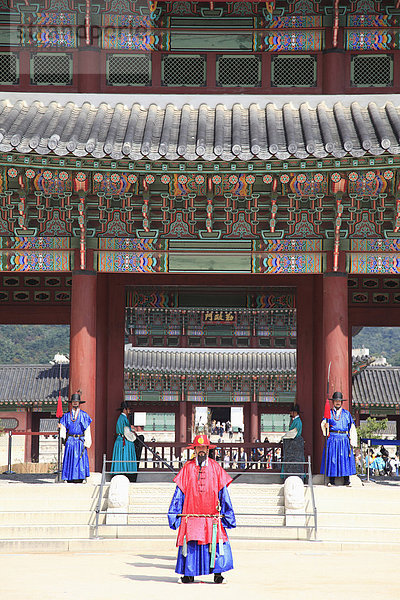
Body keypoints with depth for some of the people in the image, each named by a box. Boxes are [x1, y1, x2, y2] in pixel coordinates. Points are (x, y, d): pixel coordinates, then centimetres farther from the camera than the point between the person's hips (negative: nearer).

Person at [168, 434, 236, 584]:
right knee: (189, 544, 0)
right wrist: (174, 513, 5)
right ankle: (189, 575, 11)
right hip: (191, 515, 0)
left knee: (217, 544, -7)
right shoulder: (187, 468, 6)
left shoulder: (215, 468, 6)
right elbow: (180, 492, 8)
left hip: (212, 515, 0)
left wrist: (227, 513, 6)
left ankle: (217, 574, 1)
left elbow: (223, 492, 9)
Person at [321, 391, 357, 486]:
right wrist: (325, 424, -27)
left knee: (345, 459, -4)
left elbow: (352, 427, 12)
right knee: (331, 458, -4)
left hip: (344, 438, 1)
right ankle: (331, 481, -1)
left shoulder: (346, 413, 14)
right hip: (332, 438, -1)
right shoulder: (329, 413, 11)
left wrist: (352, 440, 2)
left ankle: (346, 481, -2)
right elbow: (323, 424, -2)